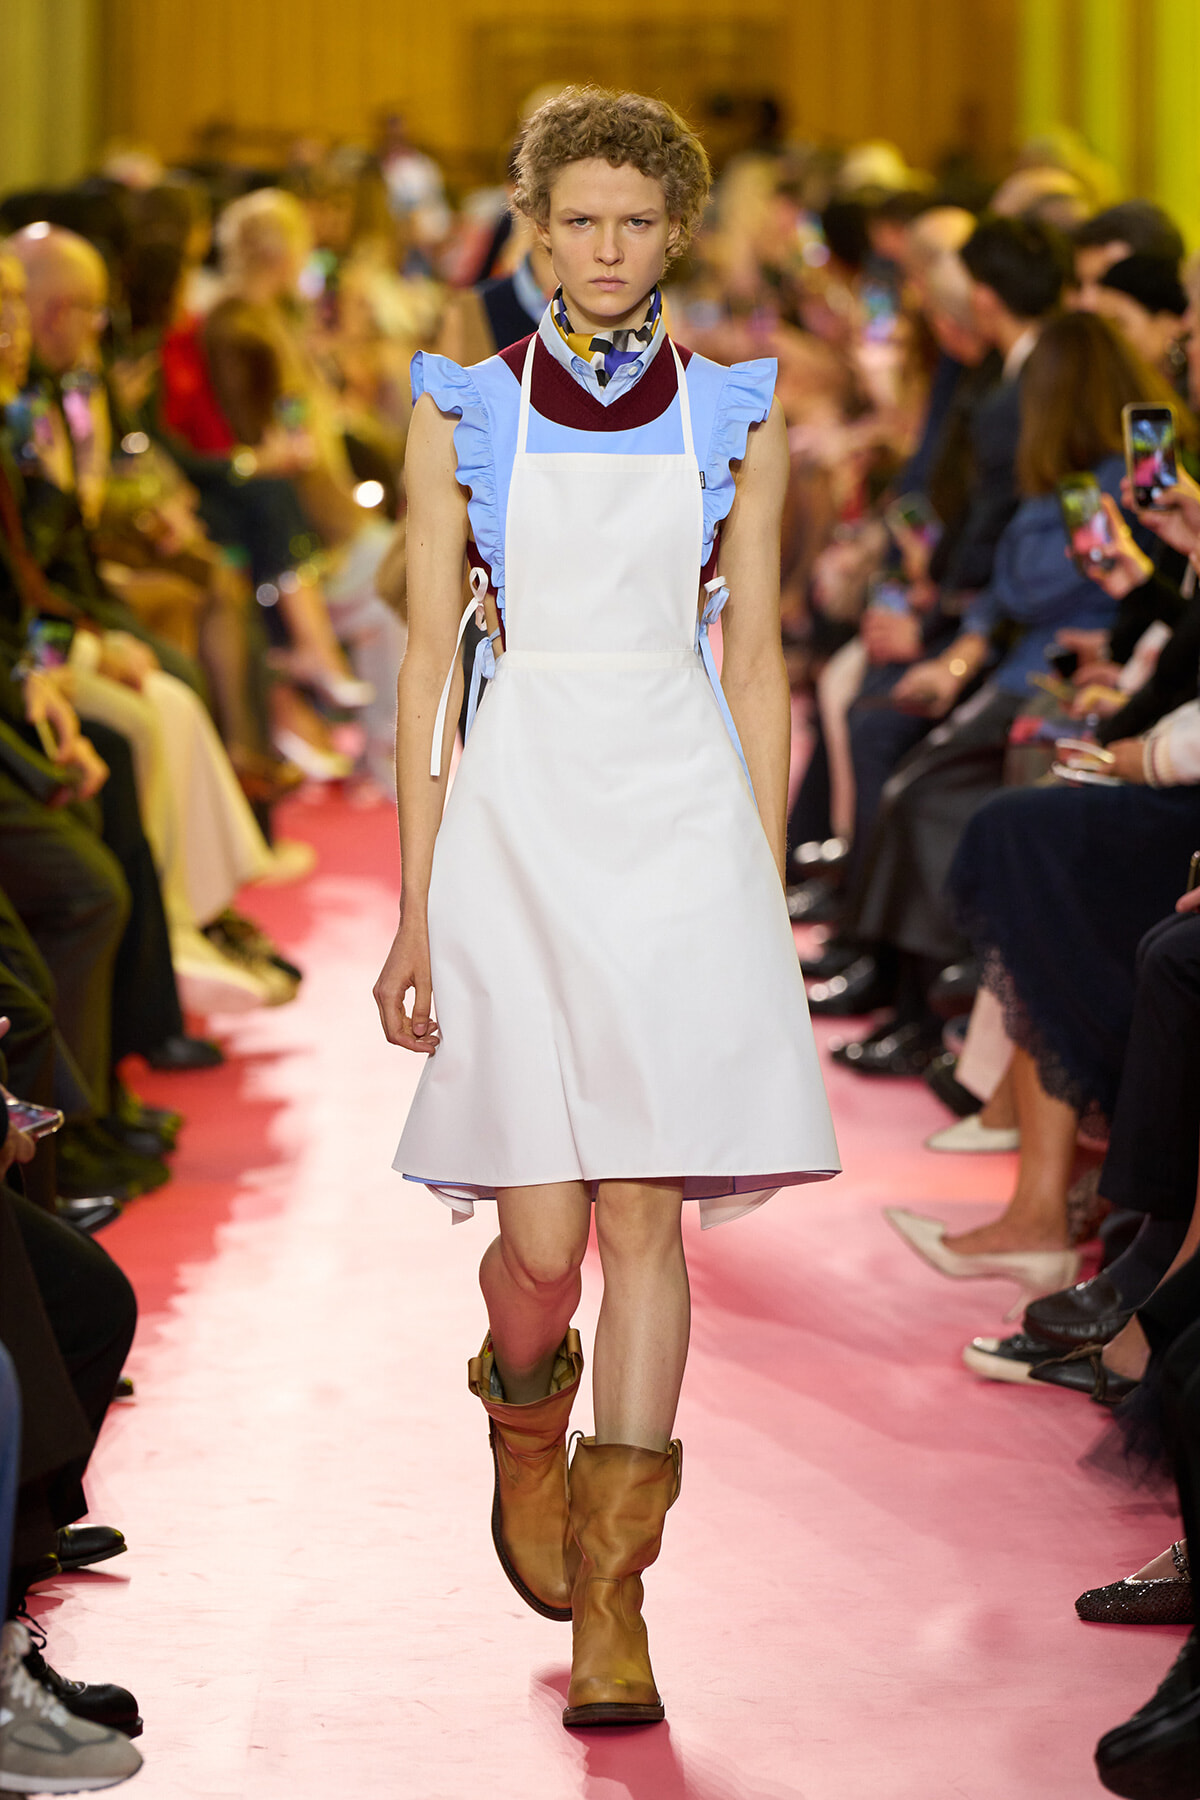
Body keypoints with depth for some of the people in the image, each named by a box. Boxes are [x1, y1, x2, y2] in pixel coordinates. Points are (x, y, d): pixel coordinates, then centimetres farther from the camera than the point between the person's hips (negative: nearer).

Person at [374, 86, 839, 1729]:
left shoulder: (736, 419, 8)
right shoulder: (467, 410, 5)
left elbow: (755, 670, 9)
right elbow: (430, 665, 5)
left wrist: (768, 896, 4)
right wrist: (416, 912, 1)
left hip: (686, 811, 1)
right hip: (520, 811, -1)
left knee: (646, 1212, -3)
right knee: (544, 1229, -7)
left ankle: (610, 1605, 5)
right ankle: (525, 1427, 29)